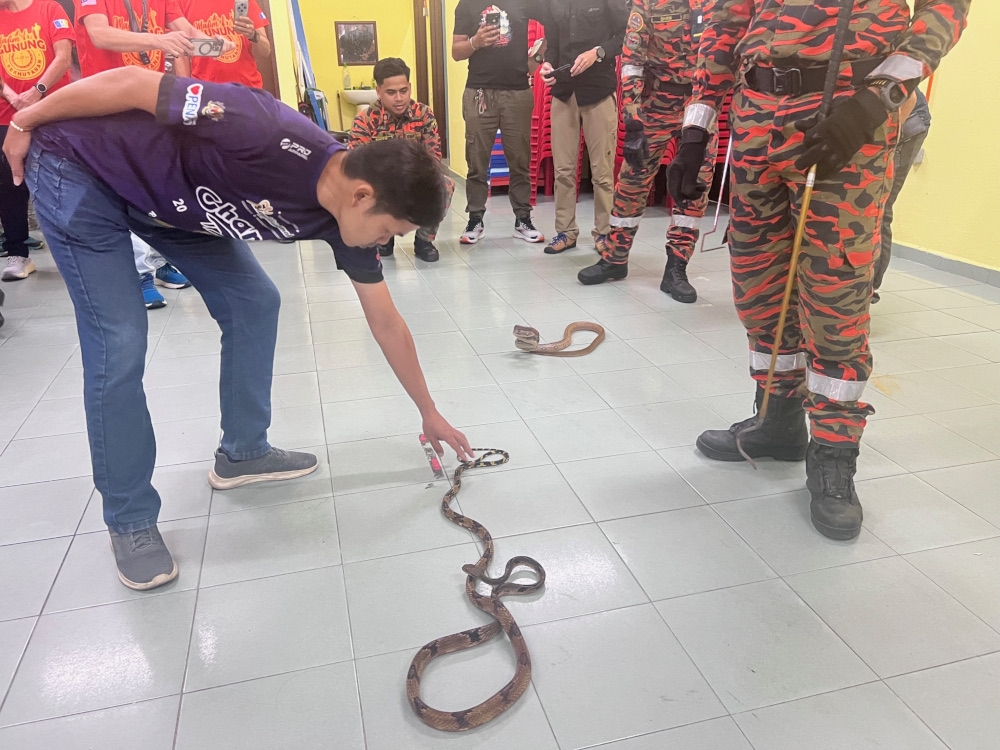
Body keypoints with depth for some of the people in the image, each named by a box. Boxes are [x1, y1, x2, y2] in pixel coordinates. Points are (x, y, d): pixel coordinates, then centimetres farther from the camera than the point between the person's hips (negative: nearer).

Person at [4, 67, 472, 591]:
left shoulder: (345, 220, -12)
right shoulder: (273, 136, -36)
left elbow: (386, 323, -3)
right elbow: (132, 83, -26)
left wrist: (429, 413, 4)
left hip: (172, 195, 7)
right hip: (79, 169, -7)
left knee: (255, 302, 1)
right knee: (120, 343, -13)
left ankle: (242, 452, 18)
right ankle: (129, 520, 3)